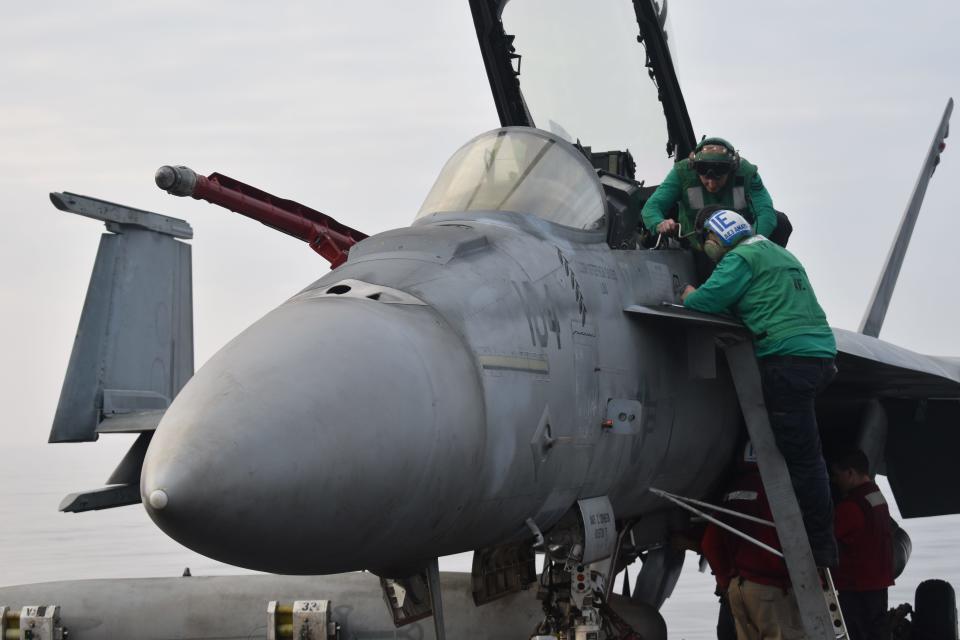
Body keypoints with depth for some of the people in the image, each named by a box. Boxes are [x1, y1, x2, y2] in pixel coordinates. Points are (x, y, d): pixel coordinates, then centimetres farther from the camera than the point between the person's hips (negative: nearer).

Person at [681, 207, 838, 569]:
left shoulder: (741, 257, -2)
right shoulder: (781, 254, 27)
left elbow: (708, 300, -11)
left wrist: (688, 296, 12)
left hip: (786, 359, -9)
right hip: (819, 356, 10)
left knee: (802, 459, -7)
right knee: (807, 457, 16)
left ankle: (821, 549, -6)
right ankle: (822, 547, 20)